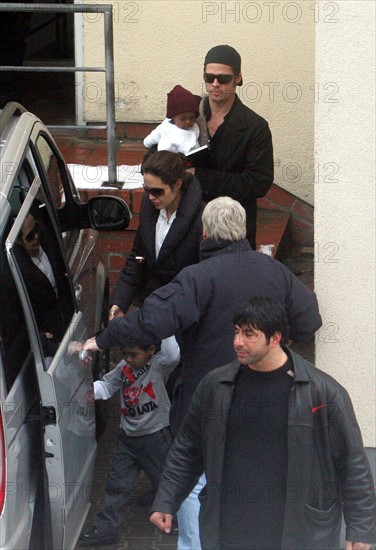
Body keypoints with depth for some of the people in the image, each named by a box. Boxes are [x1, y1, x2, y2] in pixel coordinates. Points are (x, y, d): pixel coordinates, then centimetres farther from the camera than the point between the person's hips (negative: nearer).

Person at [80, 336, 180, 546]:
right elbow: (106, 385, 9)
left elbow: (173, 355, -35)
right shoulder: (124, 367, 2)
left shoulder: (159, 365, -15)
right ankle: (106, 529, 17)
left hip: (156, 436, -5)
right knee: (117, 484, 9)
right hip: (128, 438, 6)